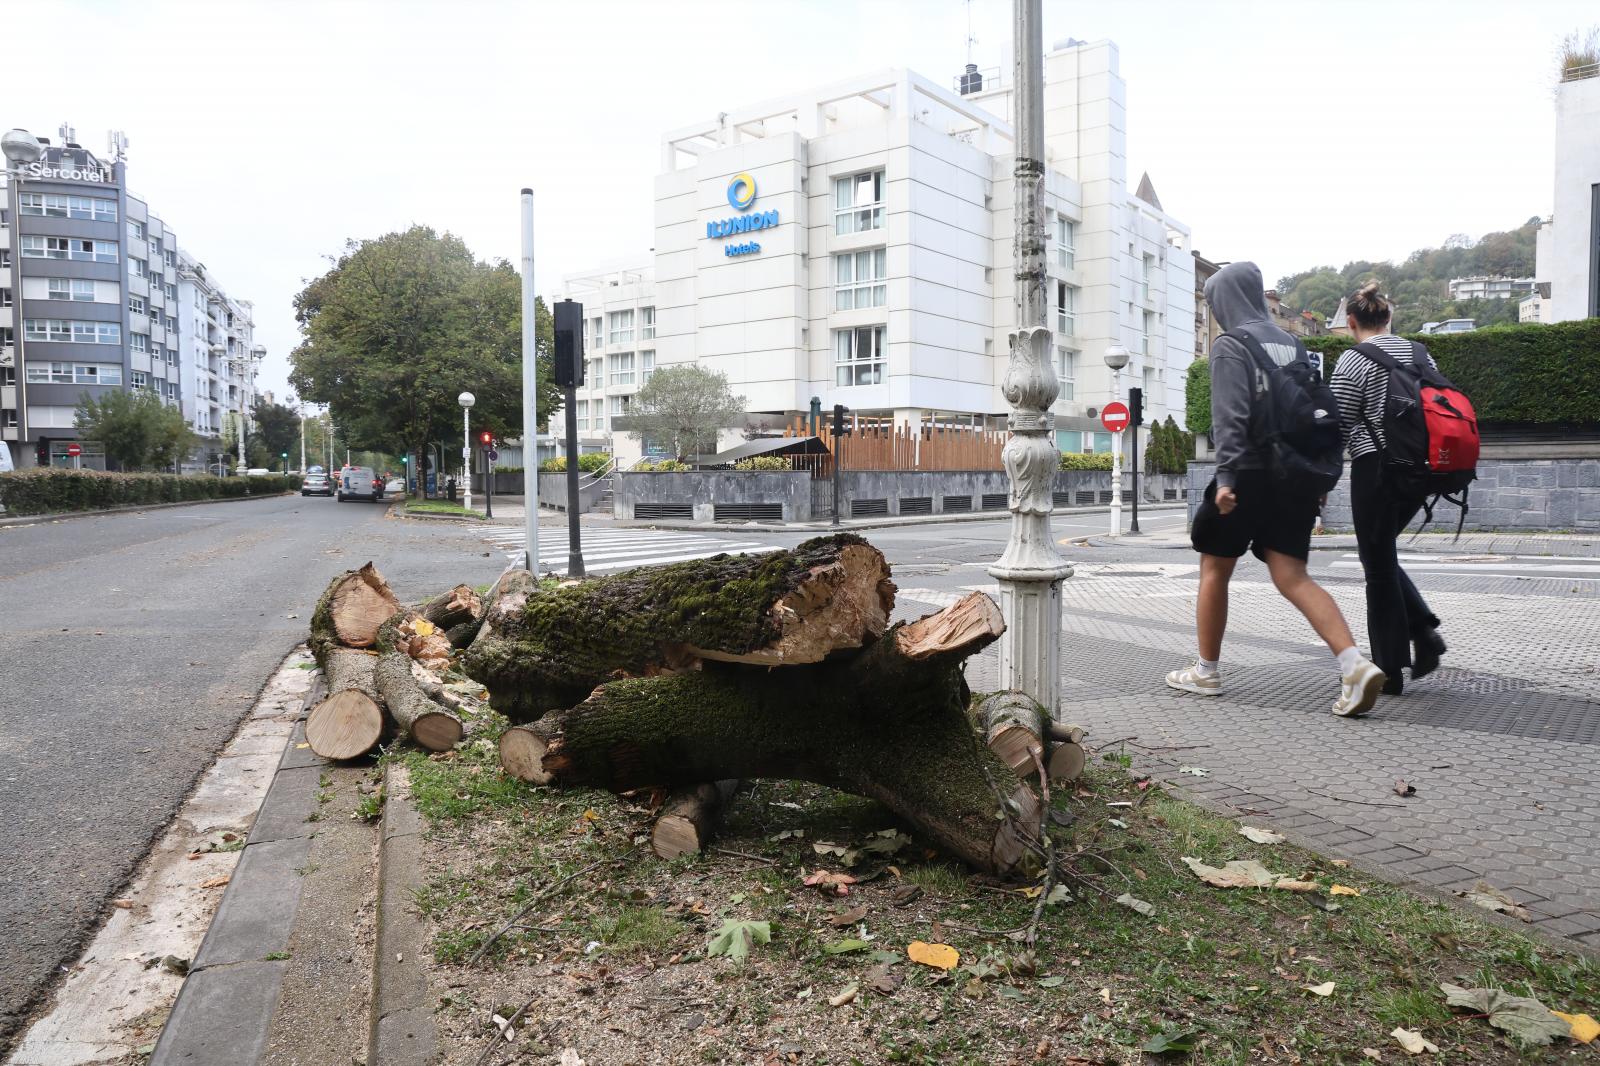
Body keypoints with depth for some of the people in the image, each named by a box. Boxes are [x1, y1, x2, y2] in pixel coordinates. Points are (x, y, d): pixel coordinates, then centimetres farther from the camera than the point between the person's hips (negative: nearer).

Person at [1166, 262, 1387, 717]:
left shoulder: (1229, 346, -5)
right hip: (1294, 478, 6)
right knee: (1292, 577, 3)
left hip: (1248, 475, -6)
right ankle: (1355, 665, -15)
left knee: (1214, 571, 10)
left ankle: (1206, 671, 20)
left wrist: (1225, 476, -20)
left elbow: (1230, 415, -17)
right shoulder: (1292, 344, 15)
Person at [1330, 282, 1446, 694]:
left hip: (1376, 469, -7)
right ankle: (1424, 631, 6)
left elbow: (1339, 426, -10)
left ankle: (1389, 672, 7)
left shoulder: (1354, 359, -8)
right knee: (1382, 556, 22)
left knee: (1378, 566, 2)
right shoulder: (1421, 353, 11)